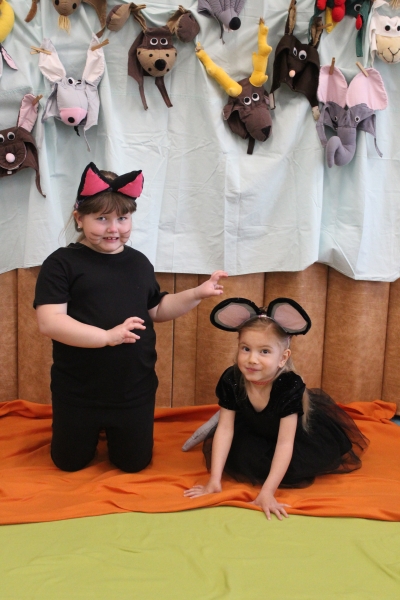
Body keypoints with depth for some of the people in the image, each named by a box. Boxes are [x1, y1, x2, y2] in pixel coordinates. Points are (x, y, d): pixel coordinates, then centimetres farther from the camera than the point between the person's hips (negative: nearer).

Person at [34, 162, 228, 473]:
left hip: (134, 390, 3)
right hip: (78, 391, -3)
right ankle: (94, 432, 46)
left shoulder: (138, 262, 3)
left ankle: (114, 432, 46)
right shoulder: (62, 263, -13)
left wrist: (197, 293, 1)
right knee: (69, 462, 15)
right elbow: (49, 322, -22)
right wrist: (107, 336, -30)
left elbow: (156, 310, 14)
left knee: (134, 463, 15)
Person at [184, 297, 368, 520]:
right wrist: (214, 481, -29)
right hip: (254, 431, 2)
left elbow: (285, 443, -38)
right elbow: (226, 429, -24)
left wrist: (267, 492, -44)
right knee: (235, 455, -20)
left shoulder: (291, 386, -39)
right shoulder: (231, 380, -30)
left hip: (298, 432, -2)